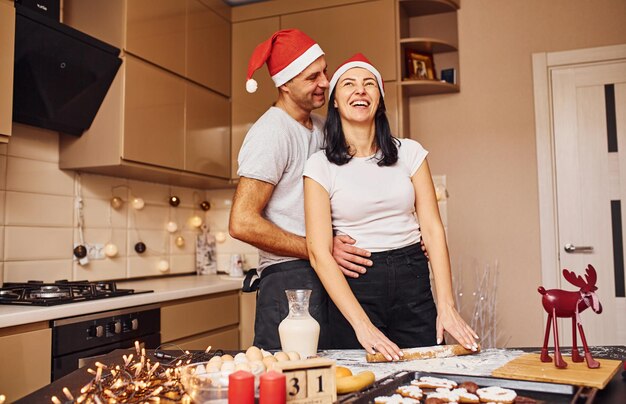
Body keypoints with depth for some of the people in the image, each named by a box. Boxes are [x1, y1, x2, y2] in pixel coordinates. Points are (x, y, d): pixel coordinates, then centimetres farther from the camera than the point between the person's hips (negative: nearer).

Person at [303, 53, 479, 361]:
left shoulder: (409, 152, 4)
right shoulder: (321, 165, -4)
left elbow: (433, 229, 1)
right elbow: (319, 252, -10)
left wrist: (446, 306, -9)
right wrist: (361, 324, -19)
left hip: (413, 282, 3)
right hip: (354, 287, -2)